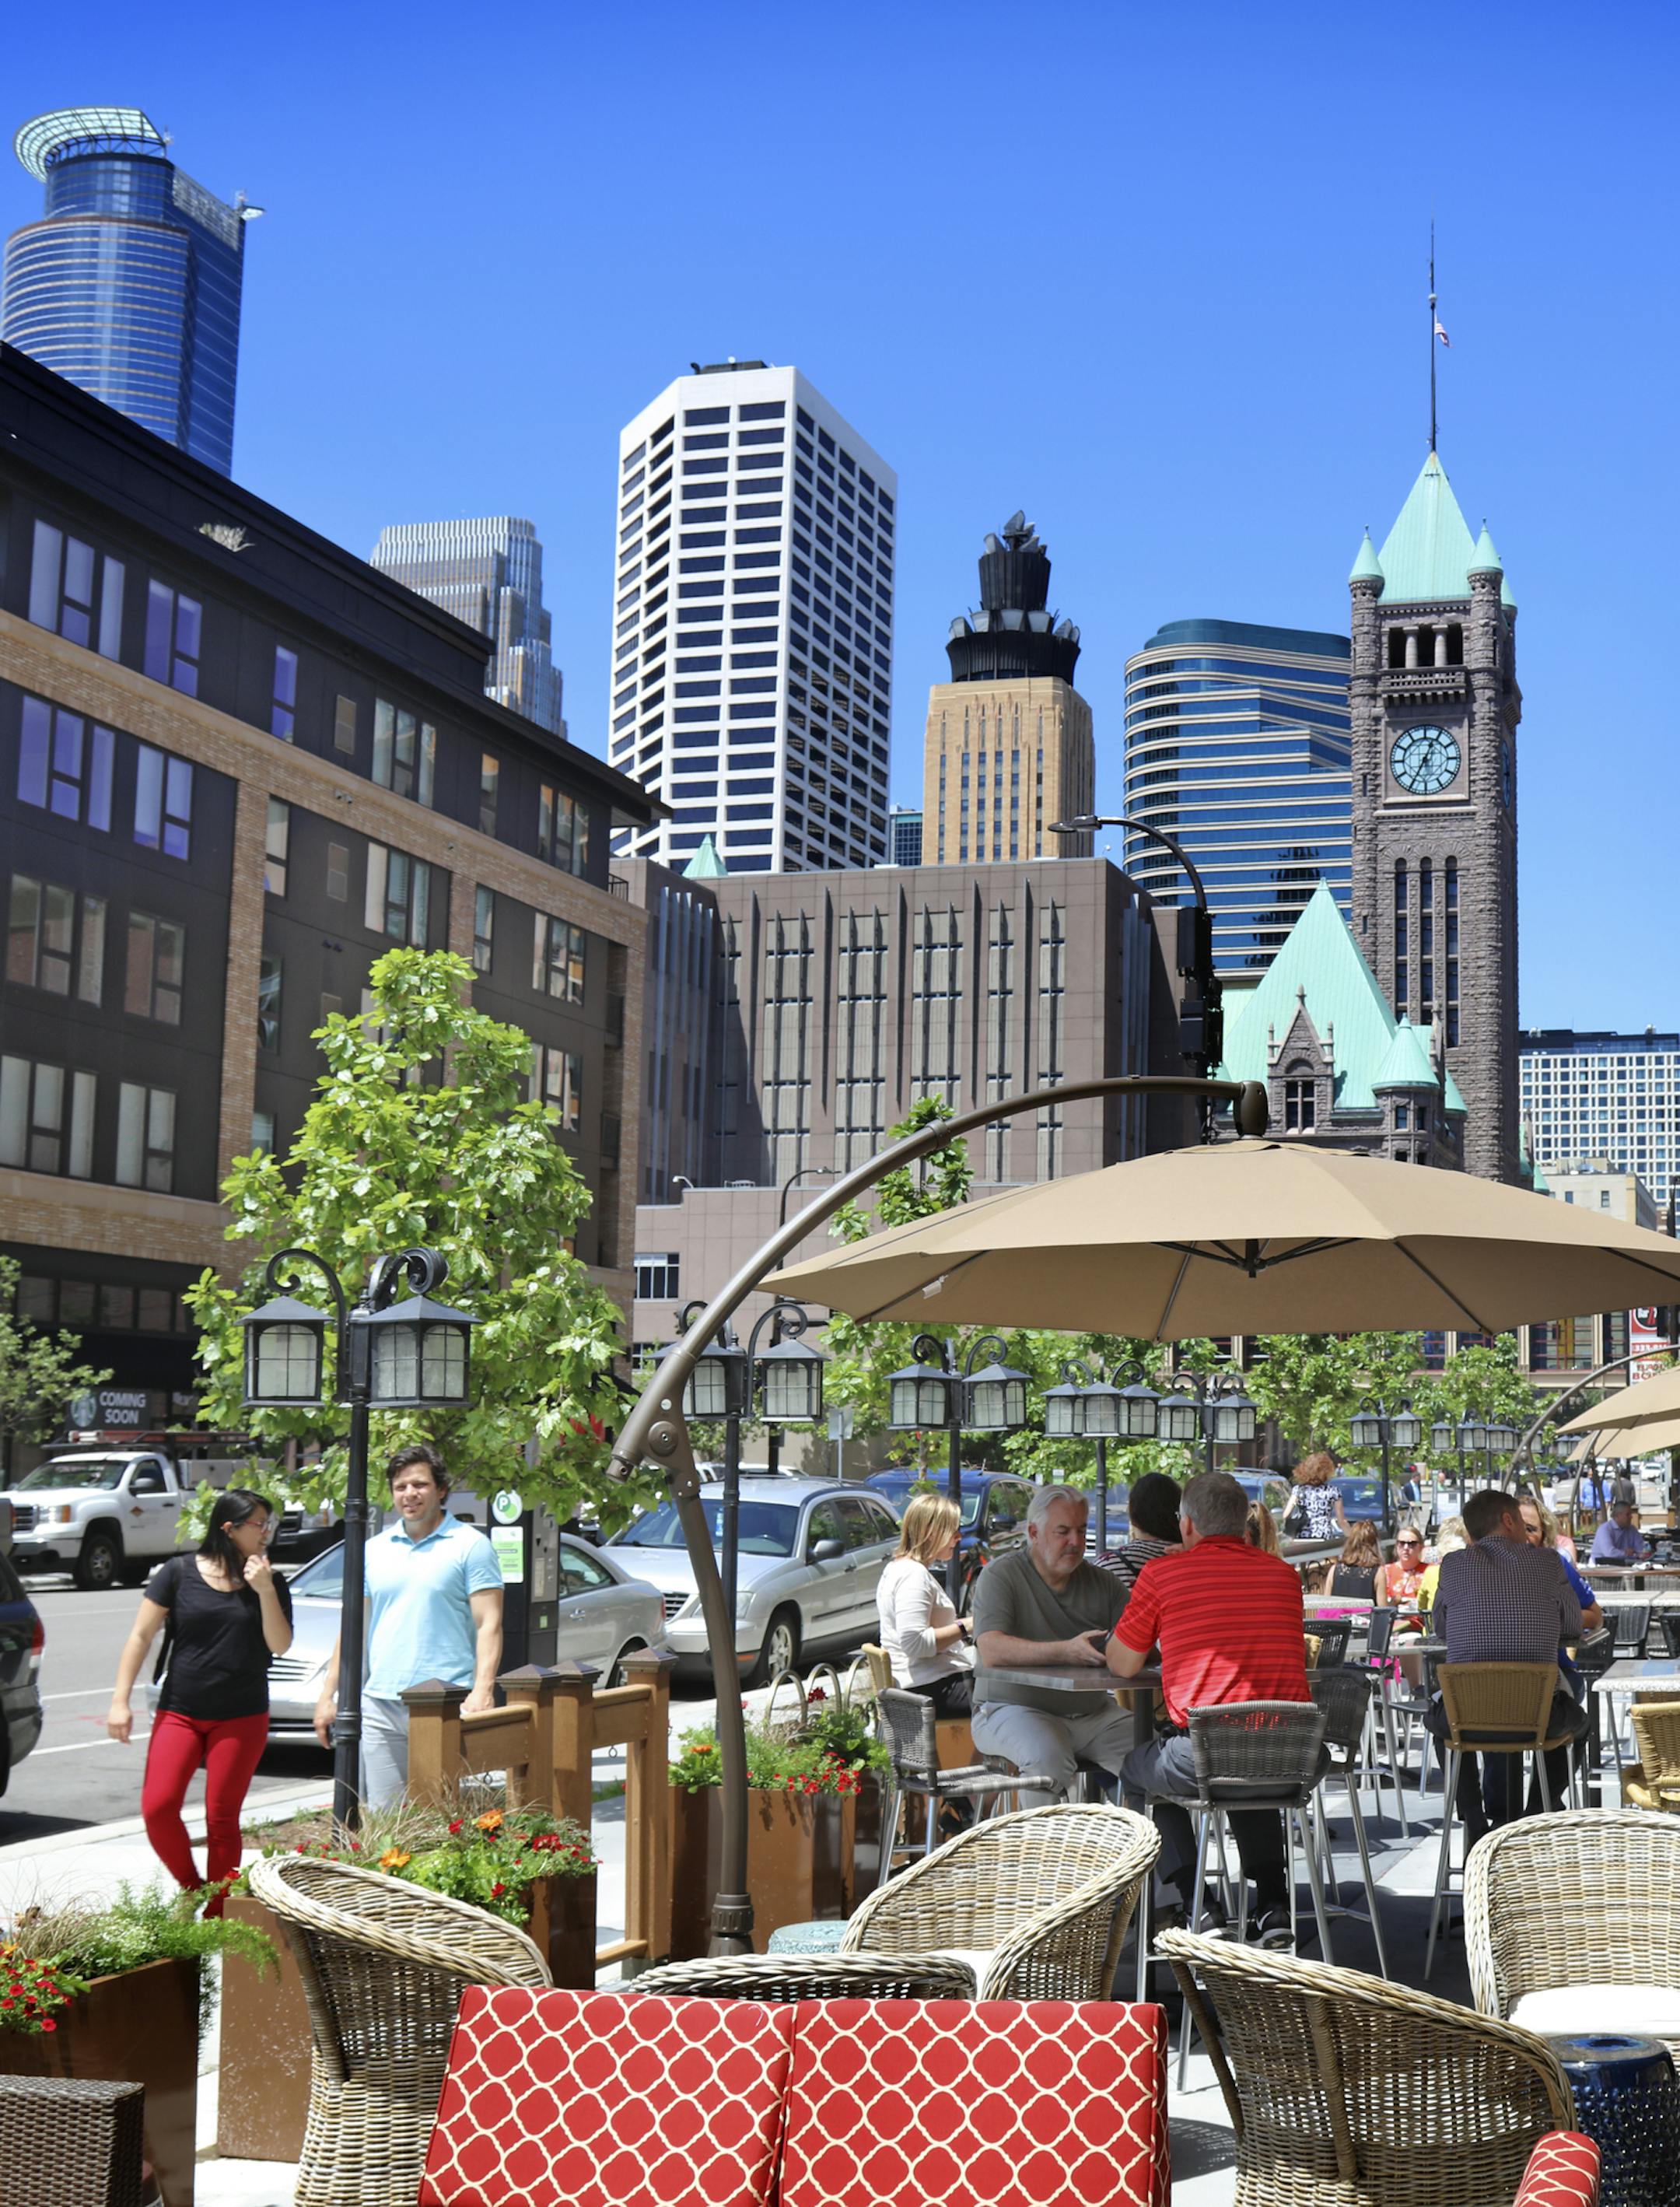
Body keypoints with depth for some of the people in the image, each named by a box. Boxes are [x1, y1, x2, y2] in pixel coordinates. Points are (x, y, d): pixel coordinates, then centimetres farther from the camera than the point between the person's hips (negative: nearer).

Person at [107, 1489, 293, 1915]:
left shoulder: (269, 1583, 3)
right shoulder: (179, 1573, -1)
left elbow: (280, 1645, -5)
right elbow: (141, 1636, 0)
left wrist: (265, 1591, -16)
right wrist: (120, 1700, -6)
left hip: (242, 1719, 0)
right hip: (179, 1714, 0)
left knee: (222, 1820, 1)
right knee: (158, 1808, -13)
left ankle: (215, 1919, 12)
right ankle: (191, 1888, 11)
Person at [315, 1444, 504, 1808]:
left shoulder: (469, 1545, 1)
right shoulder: (375, 1550, 16)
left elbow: (489, 1624, -5)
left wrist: (482, 1692, -18)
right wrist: (328, 1696, 14)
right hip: (378, 1705, 5)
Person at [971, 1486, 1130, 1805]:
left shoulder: (1103, 1583, 12)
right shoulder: (1001, 1575, -4)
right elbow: (991, 1652, -19)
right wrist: (1065, 1652, -31)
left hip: (1093, 1712, 5)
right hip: (1013, 1707, -5)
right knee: (1049, 1760, -35)